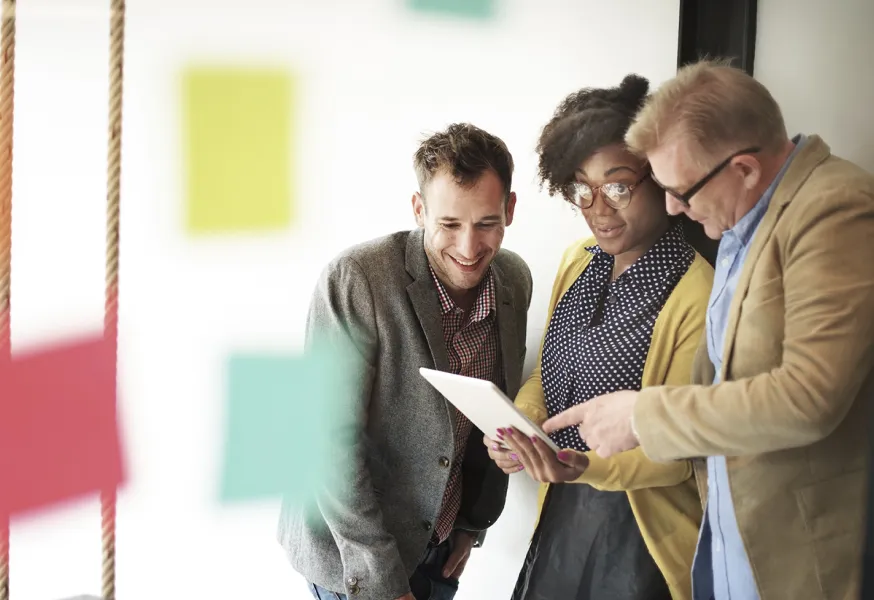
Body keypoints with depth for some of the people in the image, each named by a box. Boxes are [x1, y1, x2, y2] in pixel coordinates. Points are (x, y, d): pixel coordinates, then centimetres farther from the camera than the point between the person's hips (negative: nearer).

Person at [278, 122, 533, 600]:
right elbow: (331, 443, -23)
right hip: (355, 557, -5)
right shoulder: (354, 281, -23)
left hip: (440, 546, 5)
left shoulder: (515, 281, -4)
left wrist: (475, 521, 12)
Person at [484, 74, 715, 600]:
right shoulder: (578, 263, 3)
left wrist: (586, 468, -32)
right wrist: (517, 426, -9)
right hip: (561, 512, 6)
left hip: (638, 526, -6)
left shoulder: (696, 295, -19)